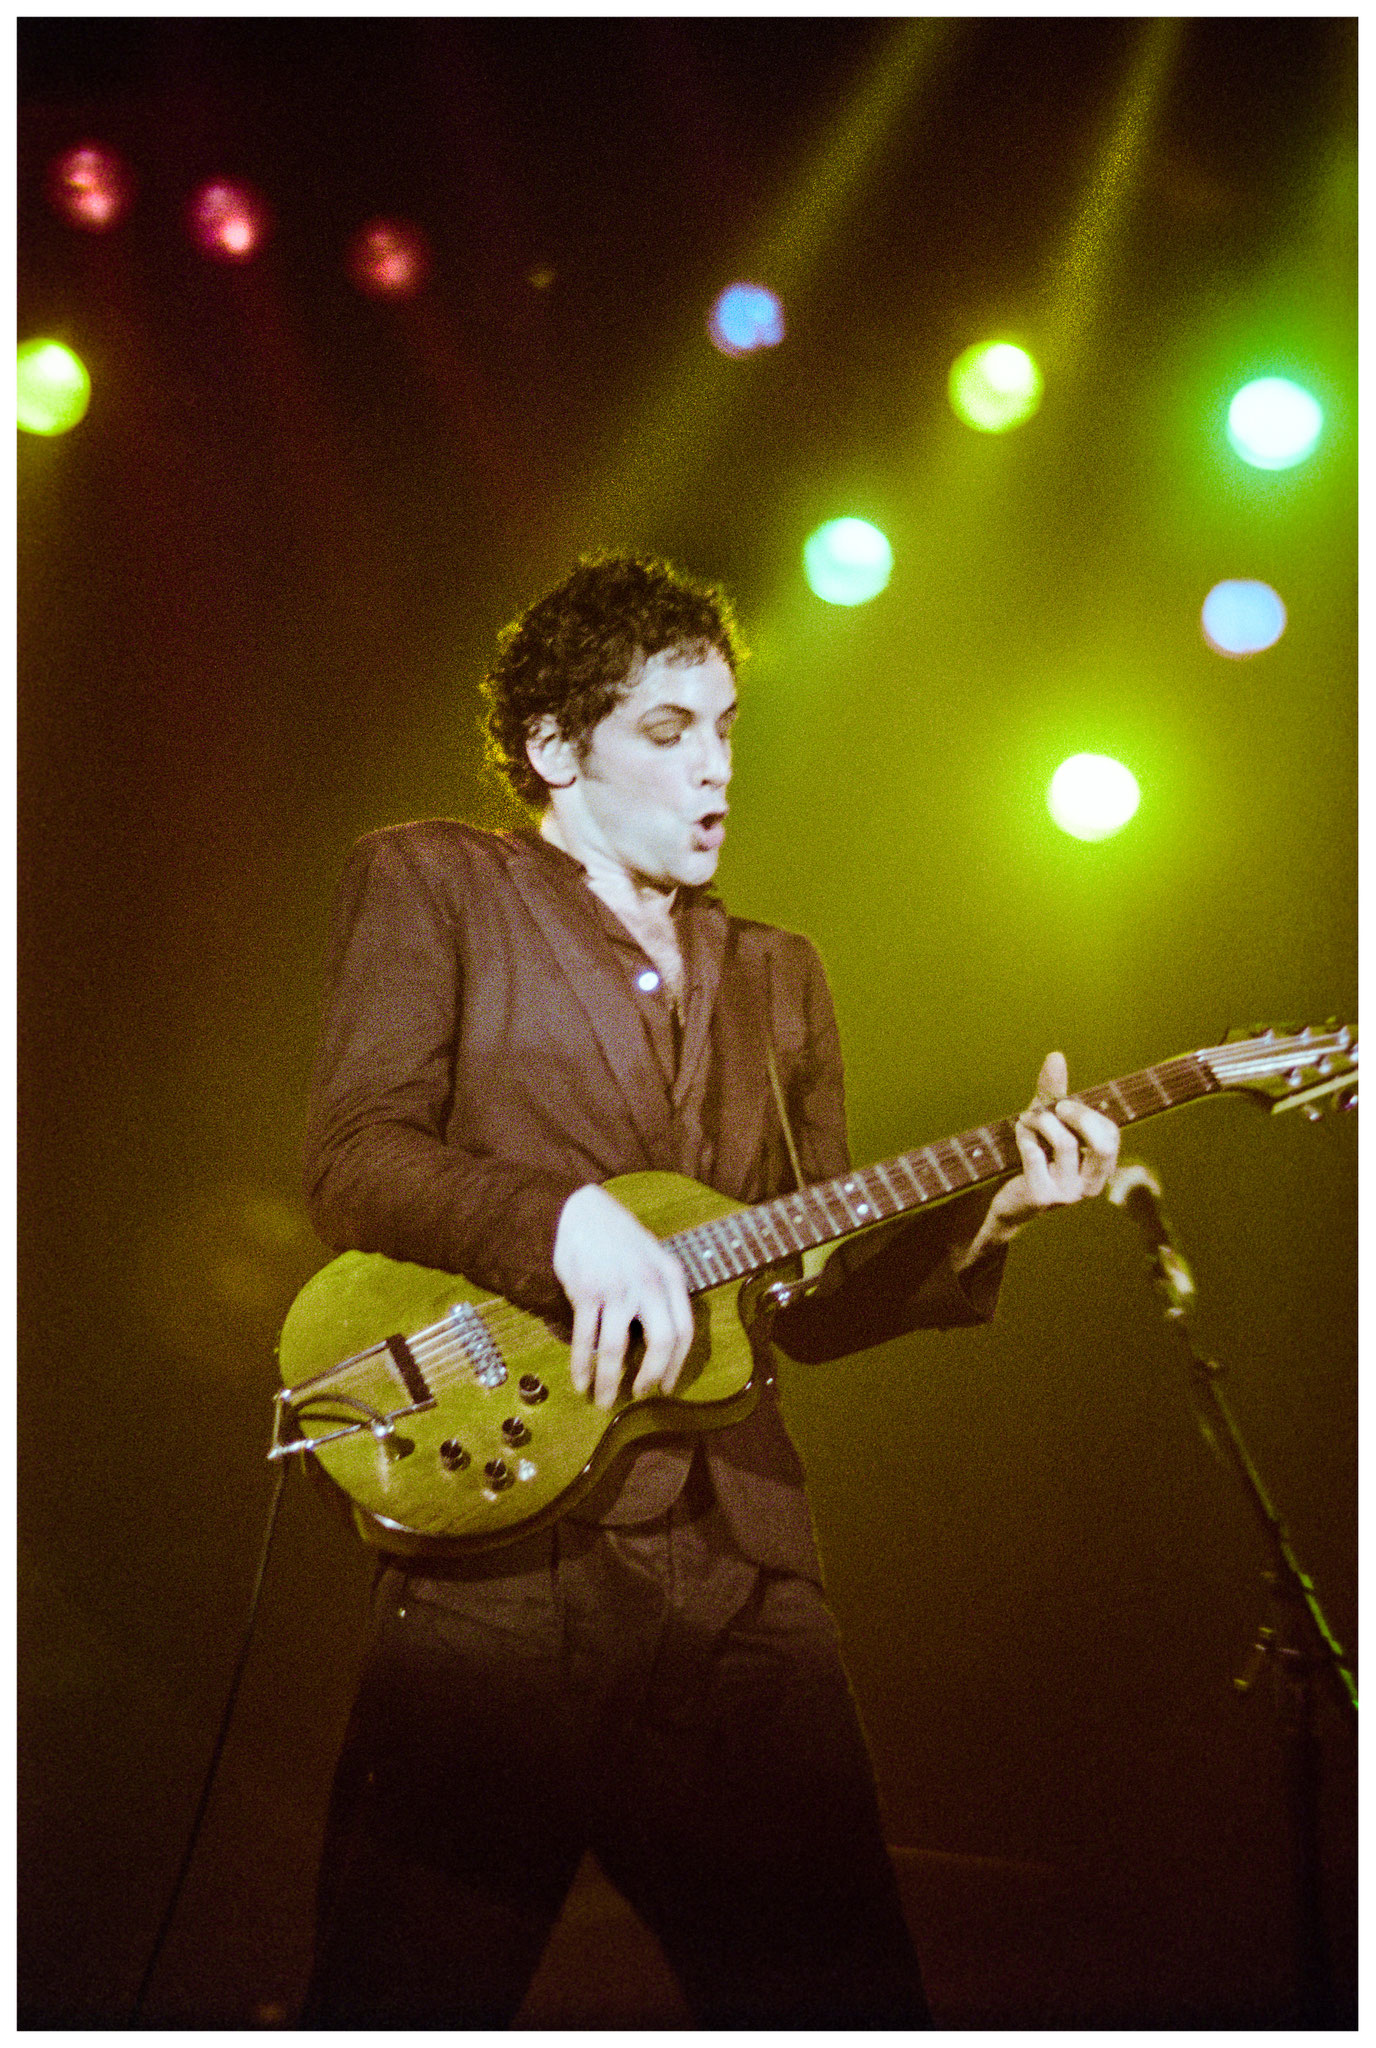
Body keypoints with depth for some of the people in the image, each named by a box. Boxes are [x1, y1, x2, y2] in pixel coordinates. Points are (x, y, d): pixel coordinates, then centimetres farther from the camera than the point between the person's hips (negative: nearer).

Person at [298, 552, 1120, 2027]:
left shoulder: (776, 976, 24)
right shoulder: (428, 882, 9)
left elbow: (810, 1296, 20)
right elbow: (351, 1159, -5)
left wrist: (979, 1215, 4)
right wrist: (568, 1218, -20)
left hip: (741, 1576, 5)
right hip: (493, 1565, -4)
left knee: (838, 1992, 4)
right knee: (405, 2001, -5)